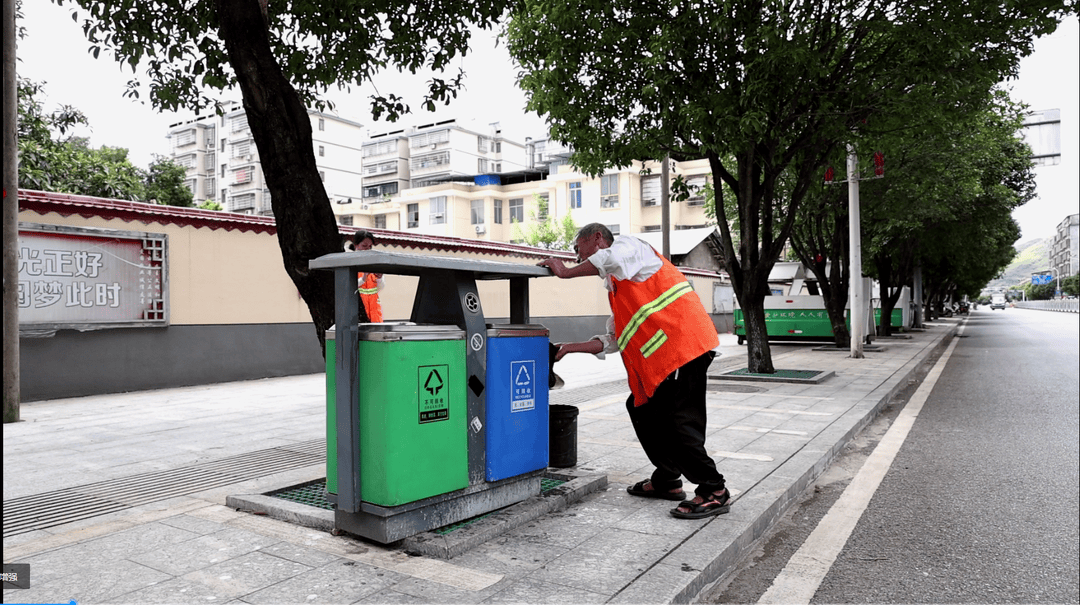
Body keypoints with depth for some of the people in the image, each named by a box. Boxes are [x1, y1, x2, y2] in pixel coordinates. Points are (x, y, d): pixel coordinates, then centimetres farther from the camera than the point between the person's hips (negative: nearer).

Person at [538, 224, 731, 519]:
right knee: (641, 407, 15)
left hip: (683, 345, -10)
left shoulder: (629, 245, 3)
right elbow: (613, 339, 25)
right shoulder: (617, 286, 28)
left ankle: (714, 492, 3)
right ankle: (667, 481, 26)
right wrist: (570, 348, 21)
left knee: (679, 421, -10)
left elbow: (612, 258, -24)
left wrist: (566, 272, -12)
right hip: (663, 357, 10)